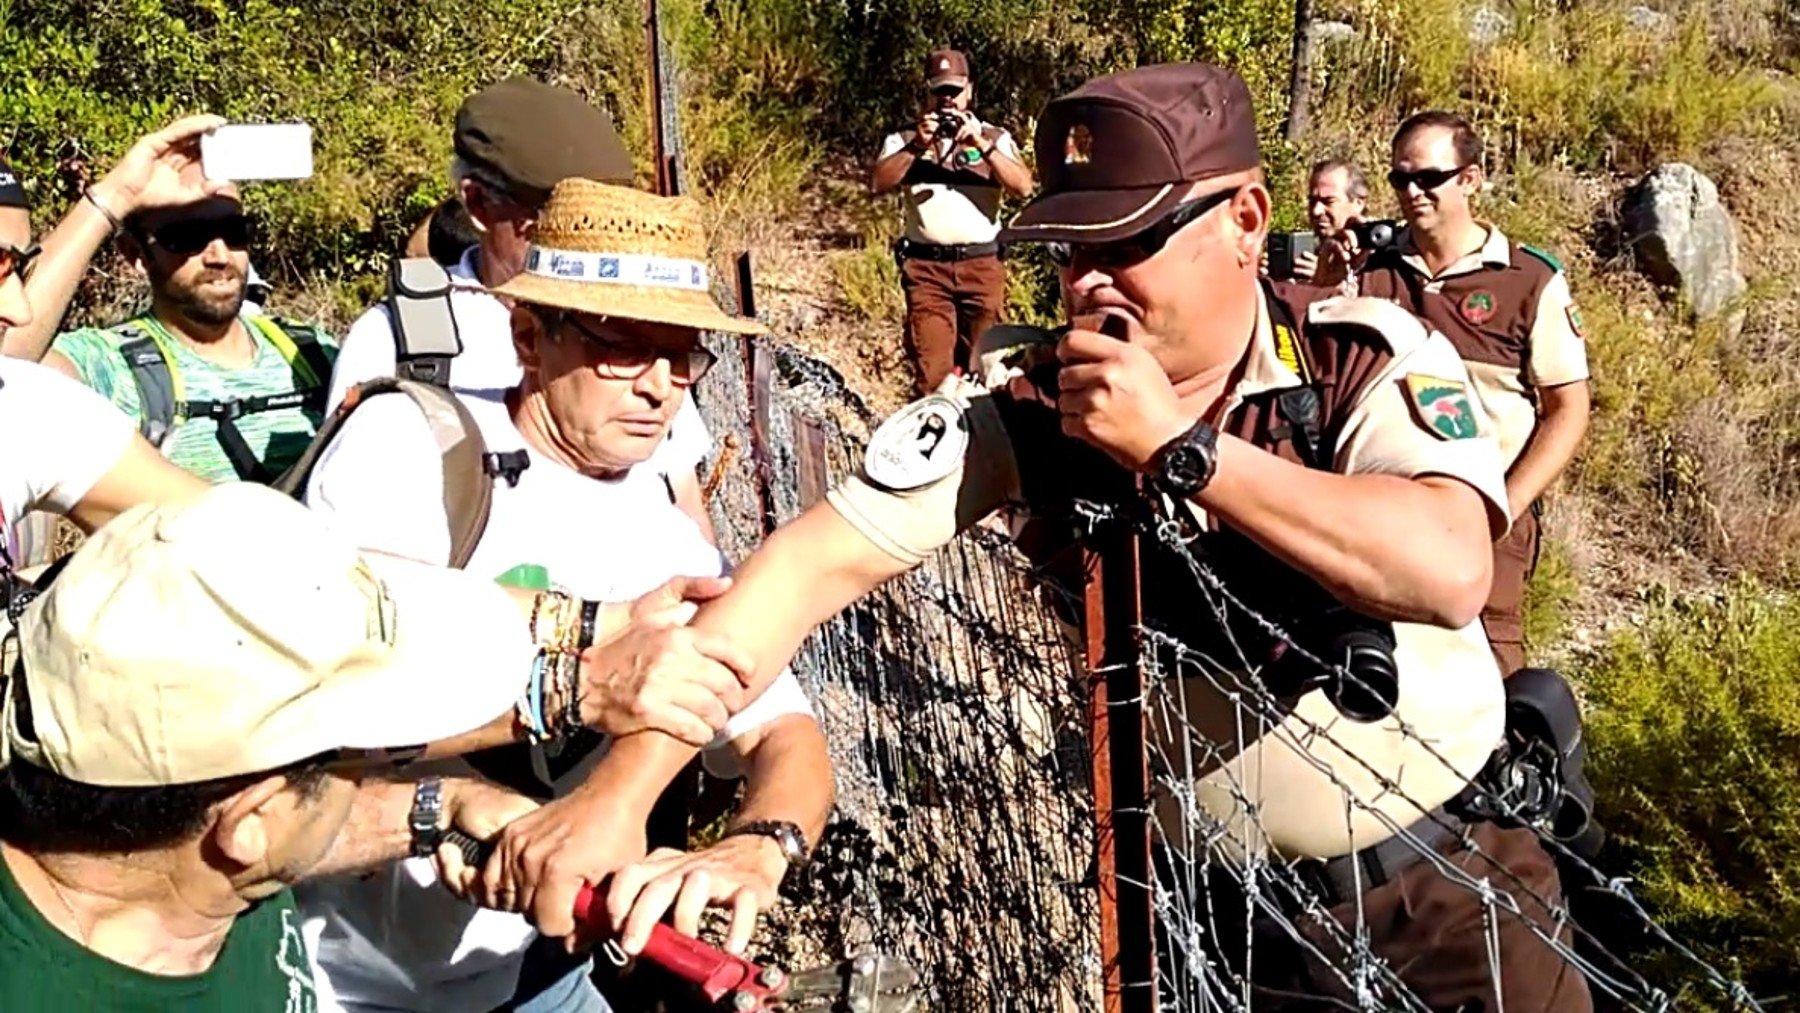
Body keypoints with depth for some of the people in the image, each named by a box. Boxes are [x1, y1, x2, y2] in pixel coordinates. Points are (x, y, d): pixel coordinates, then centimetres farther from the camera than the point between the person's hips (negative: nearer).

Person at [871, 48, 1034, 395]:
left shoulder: (995, 138, 14)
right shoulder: (904, 140, 14)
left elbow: (1023, 187, -2)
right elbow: (877, 183, -2)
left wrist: (982, 145, -11)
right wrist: (917, 146, -11)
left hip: (982, 263, 1)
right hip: (925, 266, -1)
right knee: (931, 369, -9)